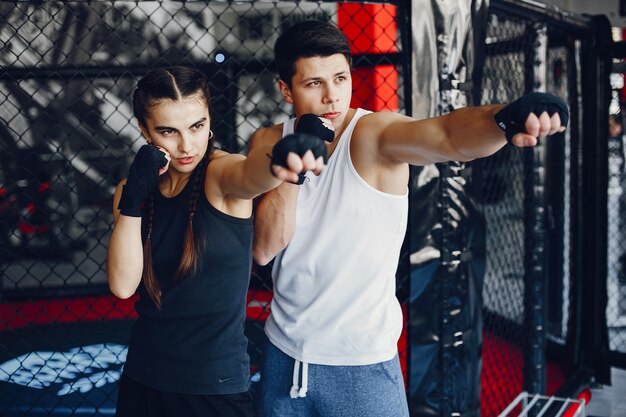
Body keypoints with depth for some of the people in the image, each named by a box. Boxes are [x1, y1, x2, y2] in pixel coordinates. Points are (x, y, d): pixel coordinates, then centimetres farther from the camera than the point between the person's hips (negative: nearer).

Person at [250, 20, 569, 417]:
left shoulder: (376, 134, -14)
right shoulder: (268, 142, -1)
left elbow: (448, 134, -36)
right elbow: (263, 248, -10)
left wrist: (506, 119, -57)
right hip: (283, 354, 4)